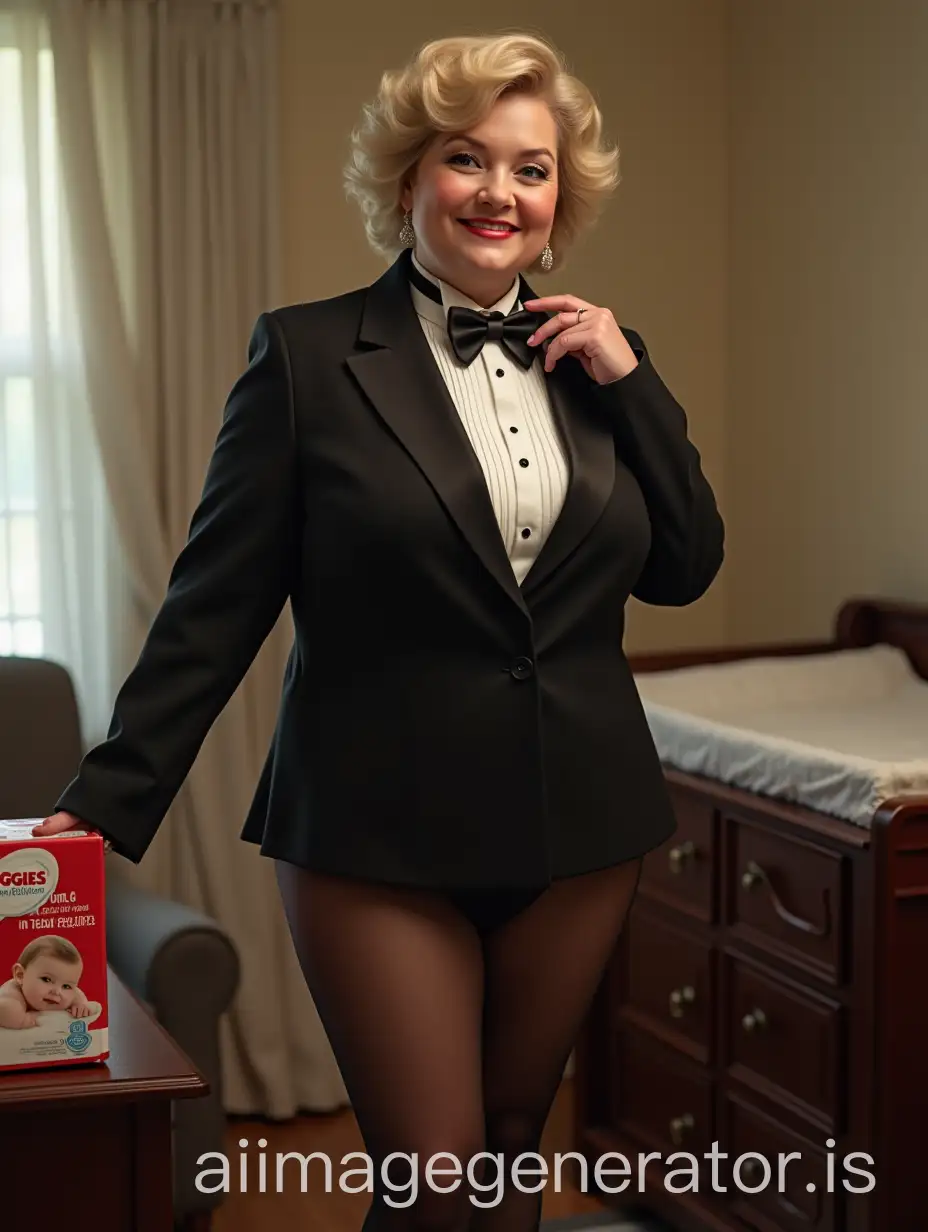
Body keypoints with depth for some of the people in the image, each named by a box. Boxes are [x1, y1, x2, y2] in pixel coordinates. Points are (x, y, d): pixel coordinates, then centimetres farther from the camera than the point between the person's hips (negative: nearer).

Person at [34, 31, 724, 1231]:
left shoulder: (596, 355, 8)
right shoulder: (307, 354, -5)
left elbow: (687, 567, 6)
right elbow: (214, 603, -6)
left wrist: (626, 380, -4)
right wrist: (105, 804, -10)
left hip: (576, 826, 4)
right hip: (380, 834, -4)